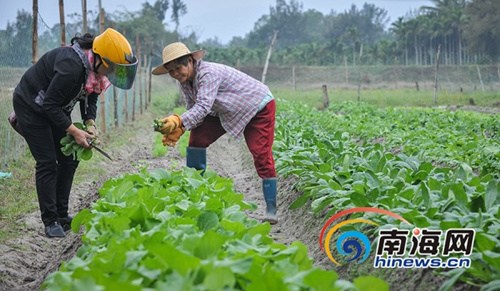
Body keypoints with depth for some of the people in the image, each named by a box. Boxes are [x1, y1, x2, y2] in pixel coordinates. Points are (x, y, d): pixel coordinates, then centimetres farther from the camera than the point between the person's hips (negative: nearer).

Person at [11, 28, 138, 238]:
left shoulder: (95, 68, -10)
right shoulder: (71, 65, -37)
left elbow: (90, 98, 1)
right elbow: (50, 104, -31)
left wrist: (90, 124, -16)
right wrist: (74, 131, -27)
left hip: (55, 108, 9)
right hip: (31, 107, -9)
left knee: (69, 159, 6)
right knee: (47, 163, -10)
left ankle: (61, 215, 14)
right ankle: (50, 221, -1)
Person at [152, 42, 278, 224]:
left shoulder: (209, 73, -33)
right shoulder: (185, 82, -7)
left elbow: (203, 107, -44)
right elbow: (193, 110, -9)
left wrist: (178, 120, -58)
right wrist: (177, 129, -28)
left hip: (259, 108, -9)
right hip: (227, 112, 9)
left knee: (261, 155, -18)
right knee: (197, 138, -4)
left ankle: (271, 210, -11)